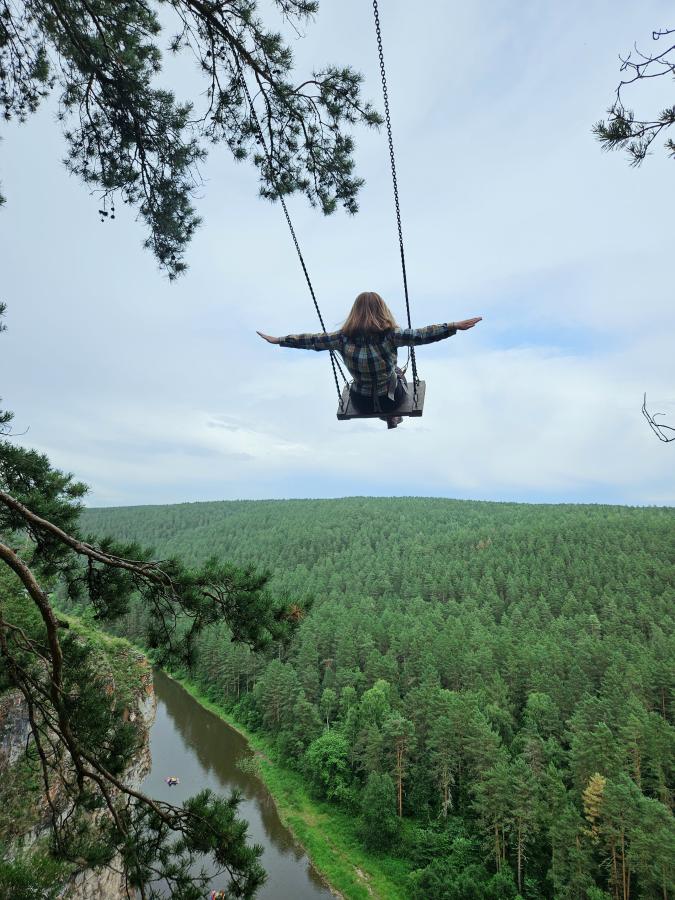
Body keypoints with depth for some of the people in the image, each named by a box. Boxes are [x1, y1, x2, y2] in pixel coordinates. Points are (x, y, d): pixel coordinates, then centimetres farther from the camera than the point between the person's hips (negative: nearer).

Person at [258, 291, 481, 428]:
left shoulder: (343, 338, -18)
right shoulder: (390, 335, -24)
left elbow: (311, 340, -10)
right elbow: (422, 335, -30)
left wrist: (277, 340, 1)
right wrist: (455, 326, -28)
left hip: (361, 403, 2)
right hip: (391, 399, -1)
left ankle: (389, 418, 55)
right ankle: (392, 418, 52)